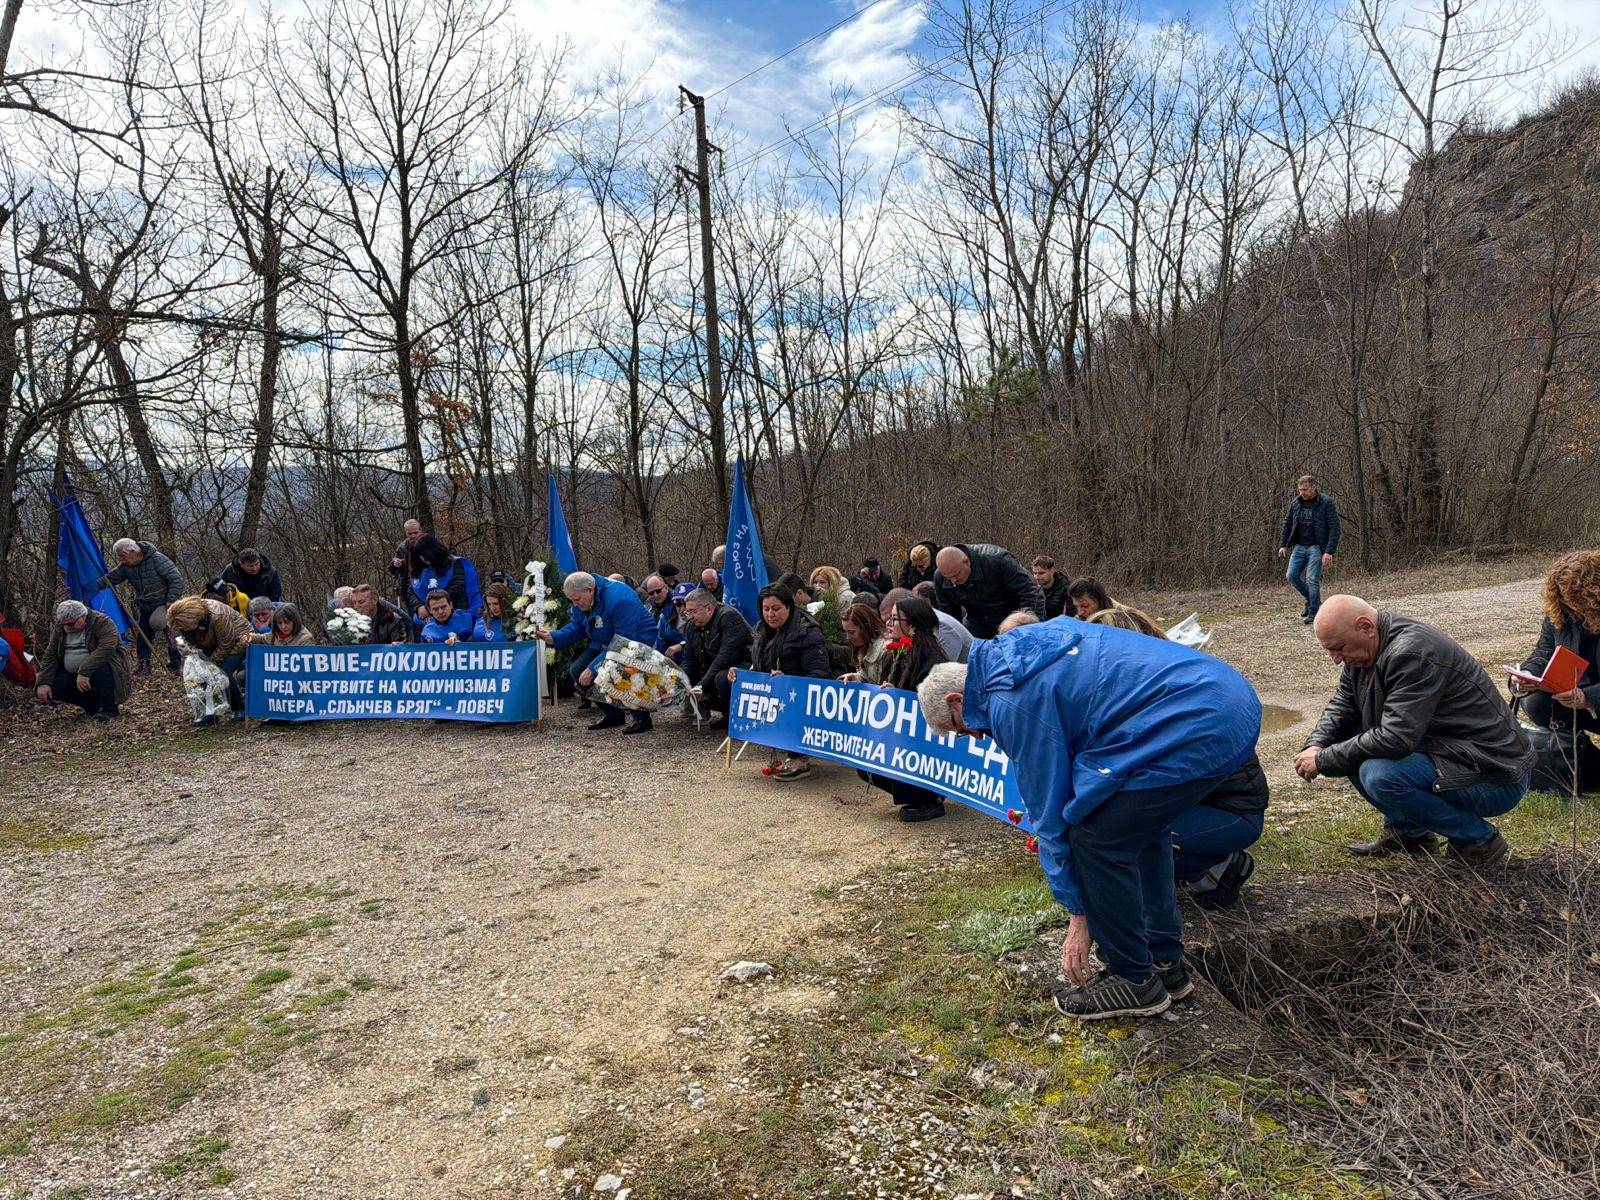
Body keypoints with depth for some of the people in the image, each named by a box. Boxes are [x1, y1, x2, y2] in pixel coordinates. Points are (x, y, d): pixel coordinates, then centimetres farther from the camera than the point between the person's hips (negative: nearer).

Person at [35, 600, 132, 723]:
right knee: (53, 685, -18)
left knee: (103, 665, -37)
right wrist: (43, 682, -10)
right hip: (71, 675, 6)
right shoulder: (59, 629, 5)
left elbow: (106, 647, -31)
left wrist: (84, 672, -38)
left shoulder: (102, 622, -15)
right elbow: (50, 656, 5)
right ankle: (92, 706, 4)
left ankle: (110, 709, -22)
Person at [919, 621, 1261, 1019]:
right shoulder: (1018, 652, 17)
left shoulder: (1011, 700, -11)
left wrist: (1077, 914, 3)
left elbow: (1051, 813, -7)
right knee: (1141, 826, 23)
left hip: (1195, 729, -11)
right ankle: (1164, 961, 31)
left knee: (1093, 838, -2)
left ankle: (1134, 980, 13)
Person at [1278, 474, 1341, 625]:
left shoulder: (1326, 503, -9)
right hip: (1299, 546, 5)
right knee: (1291, 575, -1)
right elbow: (1287, 524, 16)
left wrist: (1330, 551, -19)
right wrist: (1283, 545, 8)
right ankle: (1311, 600, 21)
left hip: (1317, 547, -5)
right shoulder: (1295, 503, 6)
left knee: (1312, 579, -9)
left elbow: (1334, 528, -12)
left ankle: (1314, 613, 4)